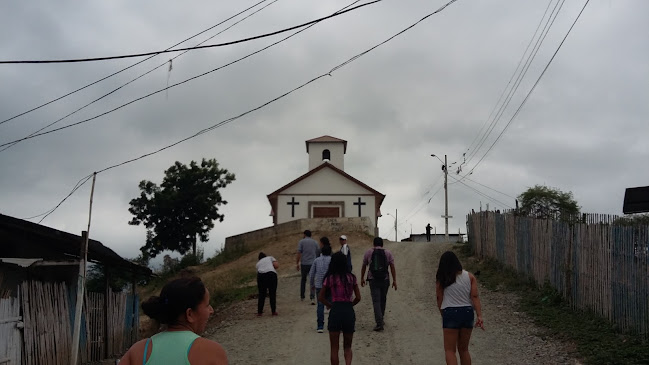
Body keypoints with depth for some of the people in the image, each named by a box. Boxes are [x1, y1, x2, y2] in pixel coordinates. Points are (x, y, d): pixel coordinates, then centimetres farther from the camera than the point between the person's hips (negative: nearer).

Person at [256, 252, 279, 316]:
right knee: (272, 294, 10)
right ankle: (274, 311, 14)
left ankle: (259, 312, 17)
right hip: (271, 274, -2)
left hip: (260, 275, 2)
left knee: (261, 294, 14)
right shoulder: (270, 258, 25)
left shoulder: (258, 263, 31)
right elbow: (276, 265, 10)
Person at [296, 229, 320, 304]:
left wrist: (297, 263, -2)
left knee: (303, 279, 19)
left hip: (304, 263, -1)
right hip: (313, 263, 1)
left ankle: (302, 296, 27)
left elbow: (299, 253, -7)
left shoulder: (301, 241, 1)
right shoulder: (315, 242, 10)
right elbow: (318, 254, 12)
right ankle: (312, 298, -14)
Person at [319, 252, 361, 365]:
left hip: (335, 312, -2)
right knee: (347, 347, 15)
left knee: (334, 348, 9)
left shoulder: (329, 278, -2)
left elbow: (321, 298, 3)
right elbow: (358, 298, 4)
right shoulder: (351, 277, 2)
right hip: (349, 312, 2)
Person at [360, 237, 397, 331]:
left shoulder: (368, 252, 5)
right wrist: (394, 280, -2)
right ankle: (380, 320, 32)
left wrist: (362, 278, 21)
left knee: (376, 301, -5)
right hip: (385, 280, 1)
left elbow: (363, 267, 10)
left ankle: (379, 323, -15)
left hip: (373, 280, -1)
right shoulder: (388, 253, 5)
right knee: (382, 300, 19)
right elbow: (392, 267, -2)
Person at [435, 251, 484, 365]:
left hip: (450, 313, -3)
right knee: (464, 349, 17)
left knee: (450, 350, 3)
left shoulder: (442, 279, -2)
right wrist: (479, 316, -9)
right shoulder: (469, 276, 4)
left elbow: (439, 299, -1)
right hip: (467, 312, 4)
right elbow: (475, 297, -4)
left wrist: (443, 315, 11)